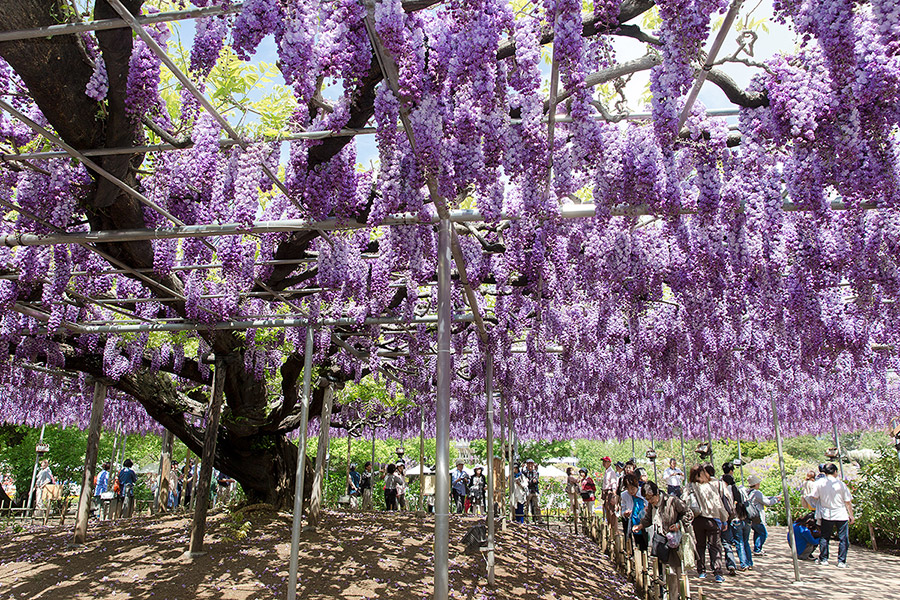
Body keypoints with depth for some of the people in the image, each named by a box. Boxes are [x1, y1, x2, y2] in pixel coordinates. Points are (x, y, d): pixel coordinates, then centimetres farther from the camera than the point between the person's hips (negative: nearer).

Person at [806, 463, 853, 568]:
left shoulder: (819, 483, -5)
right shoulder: (841, 484, -7)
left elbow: (814, 497, -4)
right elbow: (848, 502, -2)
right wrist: (851, 515, 8)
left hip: (826, 515, 1)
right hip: (841, 515, -1)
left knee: (824, 537, 12)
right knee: (843, 539, 7)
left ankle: (823, 559, 16)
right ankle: (841, 561, 6)